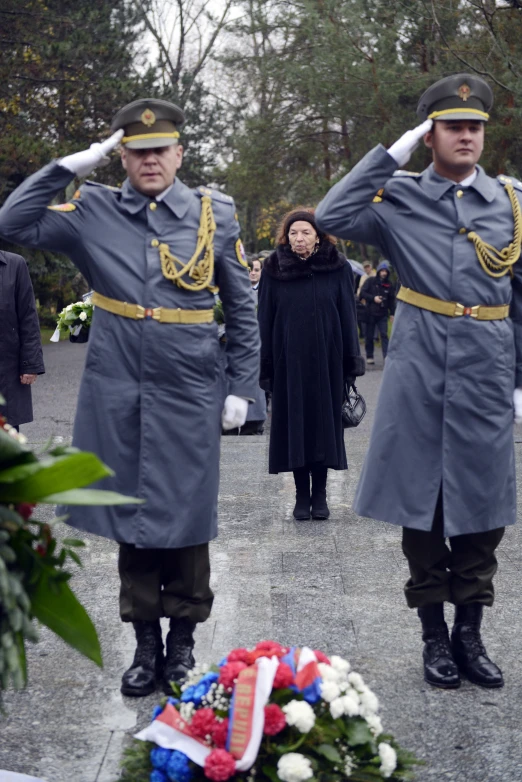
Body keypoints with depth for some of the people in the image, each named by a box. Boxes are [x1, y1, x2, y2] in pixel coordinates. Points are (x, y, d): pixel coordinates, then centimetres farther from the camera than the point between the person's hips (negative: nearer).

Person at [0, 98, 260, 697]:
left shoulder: (215, 214, 2)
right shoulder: (93, 211, 2)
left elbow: (241, 309, 5)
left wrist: (242, 387, 1)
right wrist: (73, 165, -10)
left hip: (189, 394, -1)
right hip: (117, 394, 1)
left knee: (185, 519, 6)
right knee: (129, 517, 9)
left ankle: (183, 641, 23)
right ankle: (145, 642, 22)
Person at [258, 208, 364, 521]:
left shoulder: (338, 268, 0)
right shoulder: (274, 270, 1)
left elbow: (348, 315, 1)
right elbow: (265, 319, 2)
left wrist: (352, 360, -4)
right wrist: (265, 365, -3)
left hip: (326, 360, 0)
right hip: (289, 361, 1)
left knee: (324, 421, 4)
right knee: (294, 422, 4)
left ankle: (320, 494, 14)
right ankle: (301, 495, 13)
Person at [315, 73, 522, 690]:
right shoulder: (399, 197, 2)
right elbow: (331, 217, -13)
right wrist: (391, 154, -10)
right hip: (419, 368, -2)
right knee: (421, 505, 5)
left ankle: (469, 633, 21)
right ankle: (434, 636, 19)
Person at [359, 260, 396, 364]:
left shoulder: (389, 284, 6)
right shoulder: (371, 281, -1)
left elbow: (391, 300, 9)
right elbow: (362, 293, -4)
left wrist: (392, 313, 6)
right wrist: (373, 298, -15)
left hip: (383, 314, 1)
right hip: (370, 313, -1)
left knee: (384, 335, -8)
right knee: (369, 336, 5)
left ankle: (386, 356, -12)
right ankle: (369, 356, 16)